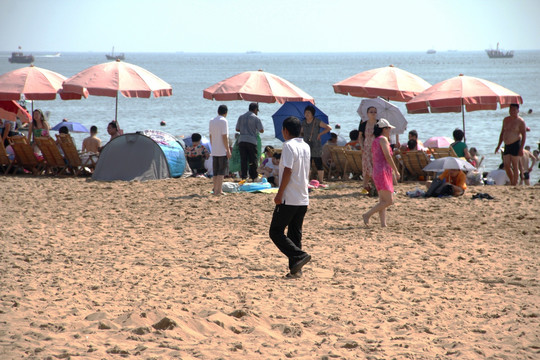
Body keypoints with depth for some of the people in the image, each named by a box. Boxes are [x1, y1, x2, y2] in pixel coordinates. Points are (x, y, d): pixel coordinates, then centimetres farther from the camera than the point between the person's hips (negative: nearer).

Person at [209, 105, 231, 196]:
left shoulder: (212, 121, 10)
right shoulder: (224, 121, -10)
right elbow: (224, 137, -14)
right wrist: (228, 150, -11)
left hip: (214, 151, 7)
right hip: (223, 150, -7)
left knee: (215, 171, 11)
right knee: (222, 171, -4)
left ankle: (215, 189, 13)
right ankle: (218, 190, -9)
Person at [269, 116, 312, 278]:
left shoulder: (289, 146, -12)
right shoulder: (306, 146, 14)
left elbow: (288, 171, -18)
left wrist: (280, 193, -15)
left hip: (289, 199, -8)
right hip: (303, 199, 8)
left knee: (276, 232, -2)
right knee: (295, 234, 11)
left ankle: (299, 255, -16)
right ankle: (295, 269, 8)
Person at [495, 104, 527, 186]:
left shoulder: (520, 121, -6)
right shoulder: (506, 120, 14)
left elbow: (524, 135, -9)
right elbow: (502, 133, 21)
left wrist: (521, 148, -17)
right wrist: (498, 145, 18)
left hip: (515, 145, -7)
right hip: (507, 145, 7)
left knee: (515, 166, -5)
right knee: (506, 166, 5)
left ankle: (514, 184, -2)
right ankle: (512, 182, 19)